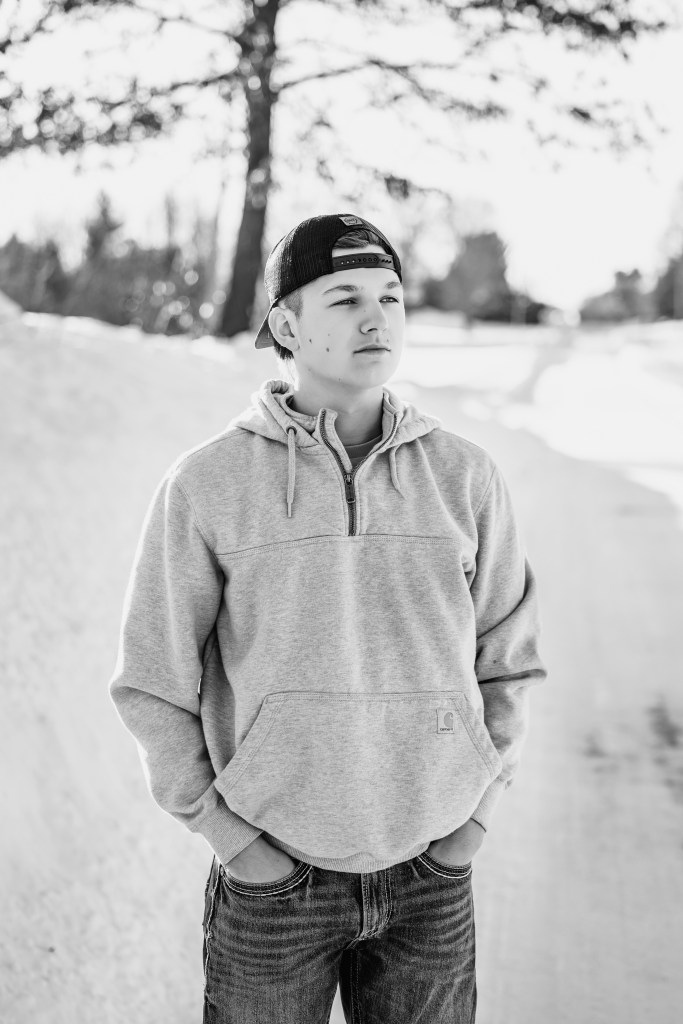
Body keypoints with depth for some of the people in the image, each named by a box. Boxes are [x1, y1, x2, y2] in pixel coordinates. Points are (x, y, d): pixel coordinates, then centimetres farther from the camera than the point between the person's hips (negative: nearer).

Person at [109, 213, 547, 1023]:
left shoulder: (463, 475, -3)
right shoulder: (205, 484, -9)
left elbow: (508, 660, 6)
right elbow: (153, 682, -3)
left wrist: (477, 813, 1)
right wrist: (223, 832, -5)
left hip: (431, 878, 2)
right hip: (271, 877, -2)